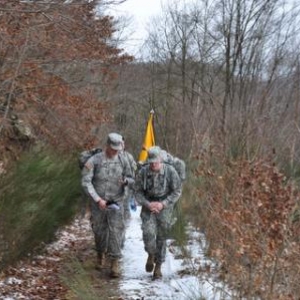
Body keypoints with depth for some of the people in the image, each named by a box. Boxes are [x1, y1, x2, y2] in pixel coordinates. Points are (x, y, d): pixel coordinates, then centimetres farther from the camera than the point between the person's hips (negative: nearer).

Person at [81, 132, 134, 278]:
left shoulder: (123, 161, -4)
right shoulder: (94, 160, -13)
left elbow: (131, 180, 7)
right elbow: (85, 182, -16)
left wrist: (125, 181, -19)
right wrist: (98, 200, -22)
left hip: (116, 203, 1)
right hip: (98, 202, 0)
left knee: (116, 231, -8)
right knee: (99, 231, 12)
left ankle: (115, 264, -3)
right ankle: (101, 255, 39)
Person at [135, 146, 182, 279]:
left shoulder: (170, 171, -13)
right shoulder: (143, 172, -9)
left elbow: (177, 191, -5)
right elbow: (138, 192, 0)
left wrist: (163, 204, -15)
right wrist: (147, 204, -16)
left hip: (164, 207, -1)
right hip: (148, 205, 1)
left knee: (161, 237, 3)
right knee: (148, 233, -17)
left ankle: (158, 267, 17)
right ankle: (151, 255, 14)